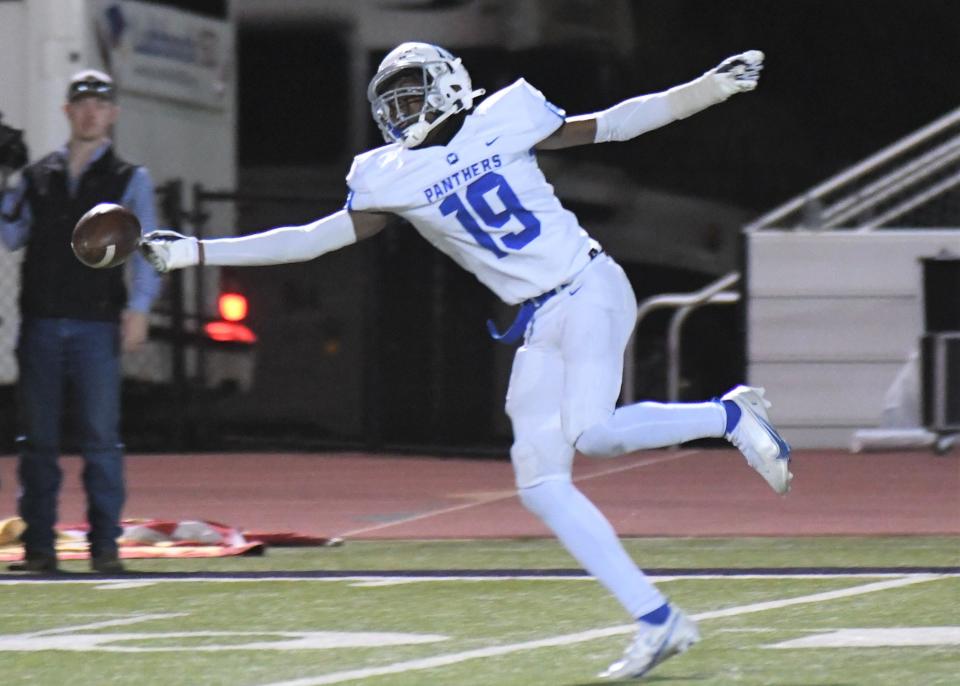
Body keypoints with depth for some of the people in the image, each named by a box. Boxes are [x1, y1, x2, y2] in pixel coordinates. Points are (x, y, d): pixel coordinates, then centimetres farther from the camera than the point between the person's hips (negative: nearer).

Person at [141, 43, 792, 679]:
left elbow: (611, 124, 4)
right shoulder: (391, 180, 6)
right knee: (541, 480, -7)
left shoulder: (503, 121, -2)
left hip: (588, 291, -5)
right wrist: (197, 252, 2)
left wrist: (713, 86, -2)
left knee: (592, 432, -27)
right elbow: (314, 238, 7)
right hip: (538, 326, 5)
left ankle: (731, 415, -3)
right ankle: (657, 619, -3)